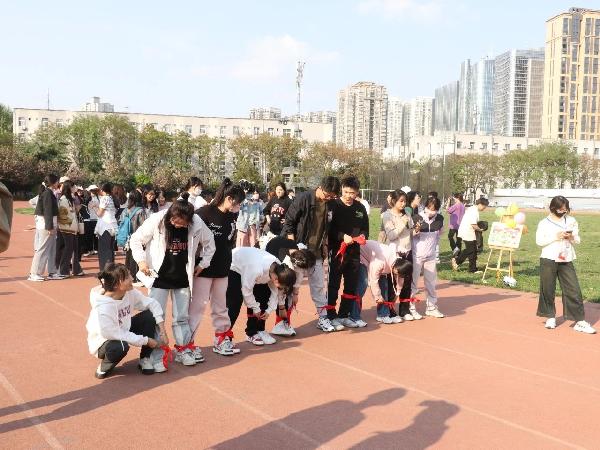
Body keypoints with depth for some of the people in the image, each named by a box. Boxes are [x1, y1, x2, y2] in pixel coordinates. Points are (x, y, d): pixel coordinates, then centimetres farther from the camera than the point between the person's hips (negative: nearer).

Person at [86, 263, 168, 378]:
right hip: (104, 341, -7)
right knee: (121, 346, -40)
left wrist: (162, 331, -15)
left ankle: (145, 360, 3)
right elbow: (113, 334, -31)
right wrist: (146, 340, -25)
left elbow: (152, 304, -7)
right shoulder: (103, 308, -34)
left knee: (150, 315, -12)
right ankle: (104, 367, -4)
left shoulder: (130, 293, -17)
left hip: (124, 331, 7)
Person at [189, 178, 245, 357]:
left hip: (222, 269, 6)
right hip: (204, 268, -6)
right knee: (198, 304, -2)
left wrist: (227, 262, 9)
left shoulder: (231, 217, 5)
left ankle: (222, 338, 25)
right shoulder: (204, 212, -14)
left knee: (220, 305, 14)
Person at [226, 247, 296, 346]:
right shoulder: (257, 270, -42)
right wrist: (255, 308, -17)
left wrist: (269, 310, -10)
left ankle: (256, 331, 10)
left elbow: (275, 291, -7)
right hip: (233, 268, -7)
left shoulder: (279, 269, -20)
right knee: (235, 304, -17)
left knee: (264, 295, 0)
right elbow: (246, 289, -29)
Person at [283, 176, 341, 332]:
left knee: (319, 285, 10)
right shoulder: (303, 198, -16)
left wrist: (324, 246, 6)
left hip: (316, 251, 5)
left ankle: (323, 318, 20)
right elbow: (289, 222, -13)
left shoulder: (329, 204, 0)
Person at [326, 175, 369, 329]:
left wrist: (363, 236, -3)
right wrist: (342, 236, -22)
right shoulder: (334, 205, -6)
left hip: (354, 252, 6)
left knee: (351, 285, 12)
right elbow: (328, 228, -10)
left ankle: (344, 315, 23)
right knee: (334, 285, 0)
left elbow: (365, 228, 18)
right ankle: (331, 316, 8)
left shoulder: (360, 208, 9)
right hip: (336, 251, -5)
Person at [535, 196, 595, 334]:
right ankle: (550, 317, 21)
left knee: (573, 290, -3)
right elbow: (539, 241, -4)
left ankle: (580, 321, 0)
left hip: (566, 260, 2)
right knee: (548, 289, 4)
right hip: (548, 260, -2)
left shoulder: (571, 221, 8)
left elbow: (578, 240, 12)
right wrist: (555, 237, -14)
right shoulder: (544, 223, 0)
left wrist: (571, 237, -10)